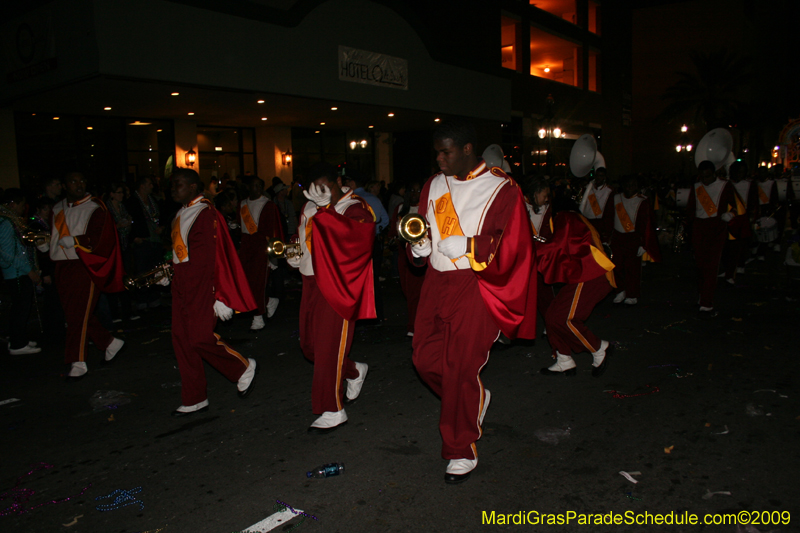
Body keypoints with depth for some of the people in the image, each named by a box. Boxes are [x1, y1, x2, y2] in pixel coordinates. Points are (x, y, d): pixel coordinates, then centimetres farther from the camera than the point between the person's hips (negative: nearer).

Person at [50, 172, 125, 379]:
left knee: (79, 314, -6)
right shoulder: (58, 209, 14)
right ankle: (110, 343, 24)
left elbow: (96, 239, -13)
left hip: (84, 266, -6)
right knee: (72, 313, 9)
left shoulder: (95, 208, -4)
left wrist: (70, 241, -16)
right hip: (63, 267, 7)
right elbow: (53, 238, 24)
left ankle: (78, 362, 2)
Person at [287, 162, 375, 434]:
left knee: (329, 347, -5)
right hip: (311, 282, 8)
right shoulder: (310, 207, 12)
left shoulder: (355, 208, -9)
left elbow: (354, 233, -30)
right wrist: (293, 255, 6)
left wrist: (324, 209, -30)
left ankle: (333, 411, 9)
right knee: (309, 344, 13)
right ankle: (355, 372, 37)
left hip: (337, 286, -8)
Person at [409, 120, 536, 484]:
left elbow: (511, 246, -11)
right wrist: (420, 248, -5)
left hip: (474, 287, -6)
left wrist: (467, 245, -22)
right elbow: (421, 233, 18)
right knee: (425, 359, 8)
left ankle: (462, 451, 15)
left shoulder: (500, 189, -6)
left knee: (461, 369, -3)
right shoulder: (434, 186, 11)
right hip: (437, 283, 6)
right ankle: (475, 400, 36)